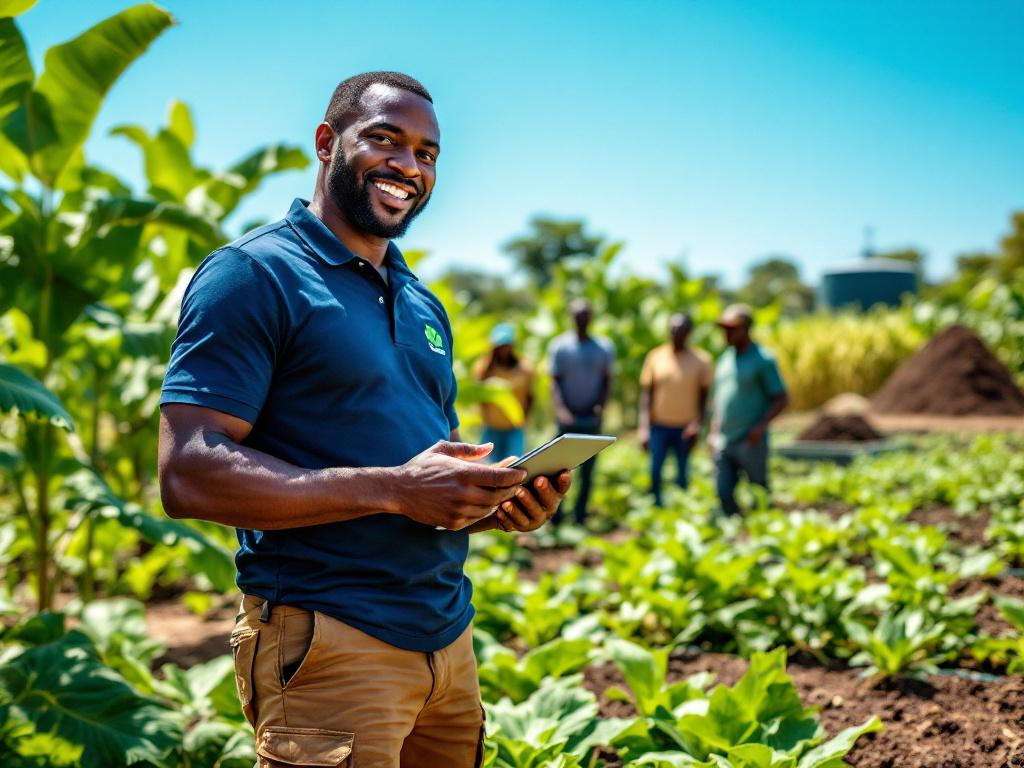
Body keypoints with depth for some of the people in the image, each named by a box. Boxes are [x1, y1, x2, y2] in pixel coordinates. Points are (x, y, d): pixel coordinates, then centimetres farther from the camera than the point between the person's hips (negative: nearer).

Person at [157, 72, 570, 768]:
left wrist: (496, 501, 1)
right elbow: (188, 476, -18)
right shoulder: (256, 274, -8)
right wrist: (394, 490, -22)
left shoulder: (424, 306, 17)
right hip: (328, 646, -7)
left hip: (448, 638, 8)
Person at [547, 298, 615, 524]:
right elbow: (555, 380, -2)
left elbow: (607, 380, 8)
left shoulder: (604, 347, 6)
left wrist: (601, 406, -8)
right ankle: (556, 515, 5)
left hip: (591, 419, 2)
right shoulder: (559, 346, 0)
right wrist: (560, 409, -16)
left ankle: (580, 515, 12)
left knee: (587, 470, 4)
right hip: (568, 418, -2)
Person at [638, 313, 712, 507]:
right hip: (659, 426, 1)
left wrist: (697, 425, -9)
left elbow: (704, 395, 2)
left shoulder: (701, 360, 1)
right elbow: (646, 393, 5)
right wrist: (644, 428, -2)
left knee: (683, 478, 4)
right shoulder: (655, 356, 4)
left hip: (685, 428, -1)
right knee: (654, 474, -3)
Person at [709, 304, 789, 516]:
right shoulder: (725, 359, 14)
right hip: (723, 442, 6)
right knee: (724, 494, 4)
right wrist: (714, 433, 13)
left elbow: (781, 398, -6)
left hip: (750, 443, -6)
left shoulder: (763, 359, -6)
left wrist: (761, 426, -17)